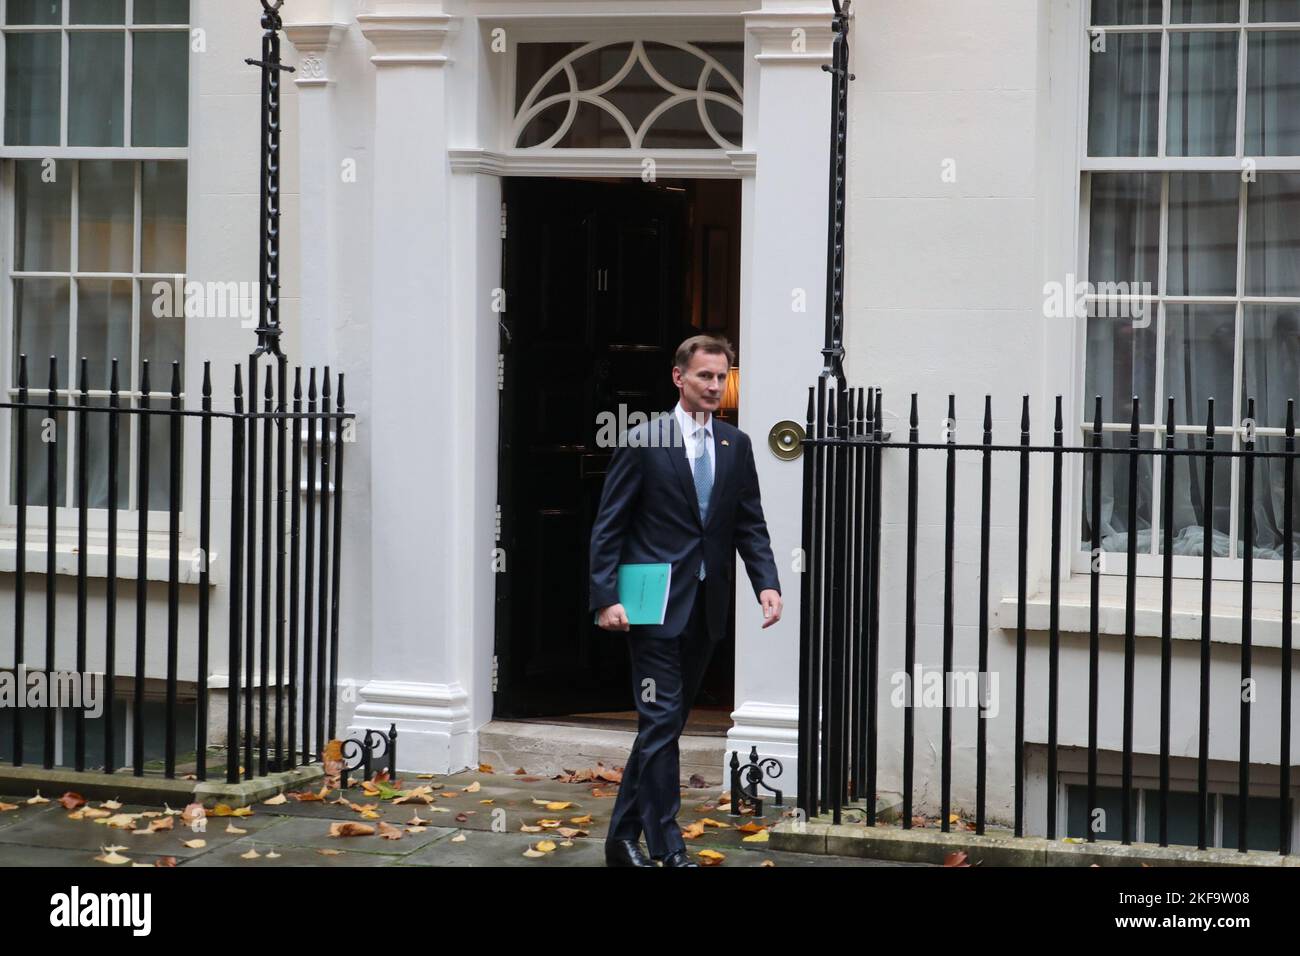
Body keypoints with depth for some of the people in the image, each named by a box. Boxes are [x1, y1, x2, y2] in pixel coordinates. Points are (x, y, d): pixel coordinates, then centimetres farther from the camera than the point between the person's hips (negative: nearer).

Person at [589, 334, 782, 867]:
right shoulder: (643, 442, -5)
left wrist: (767, 583, -6)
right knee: (661, 723, -7)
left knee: (664, 724, 11)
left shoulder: (736, 446, 10)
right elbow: (608, 527, -5)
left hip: (706, 608, 5)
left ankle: (623, 838, 22)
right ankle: (668, 851, -4)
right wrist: (606, 598, -13)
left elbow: (751, 525, 10)